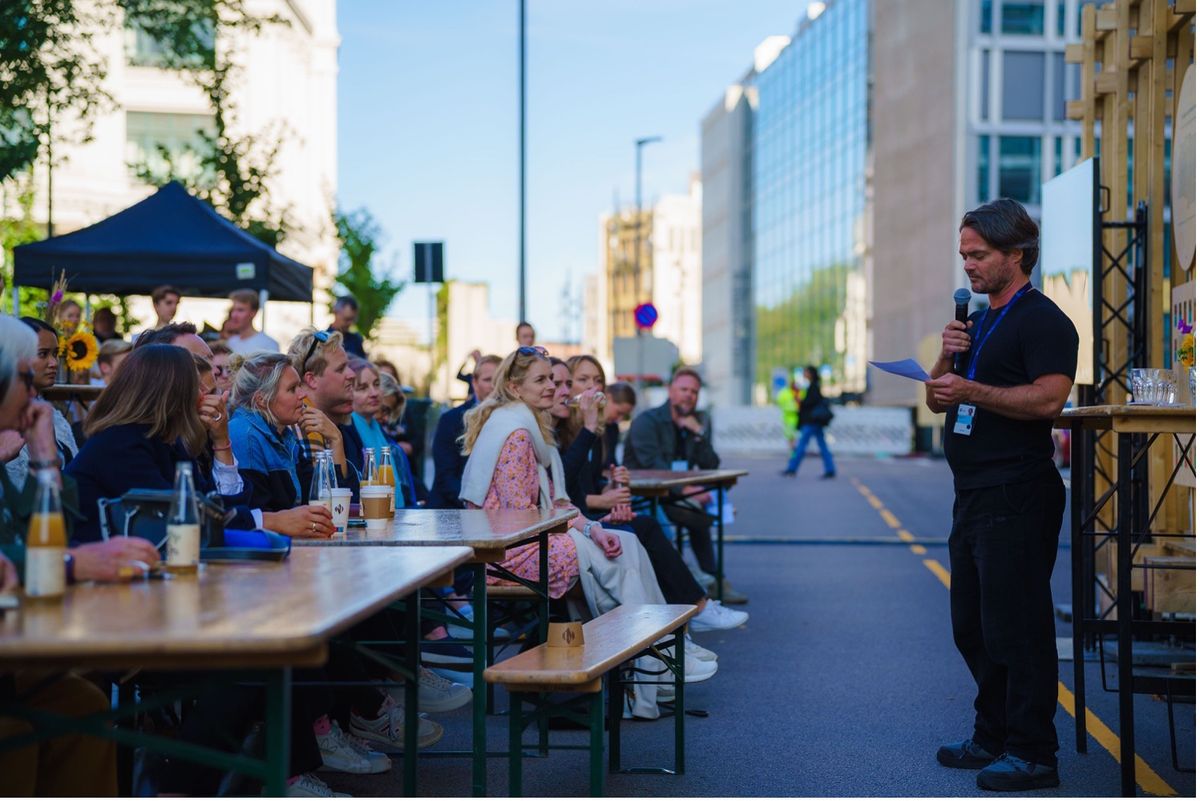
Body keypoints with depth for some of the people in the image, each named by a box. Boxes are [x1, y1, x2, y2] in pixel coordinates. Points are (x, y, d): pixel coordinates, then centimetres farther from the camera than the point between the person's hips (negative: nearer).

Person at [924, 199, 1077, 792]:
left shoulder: (1042, 320, -9)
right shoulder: (978, 322, 19)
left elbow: (1049, 396, -22)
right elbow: (937, 399, 20)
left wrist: (971, 391, -23)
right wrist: (947, 358, 1)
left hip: (1018, 495, -10)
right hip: (975, 493, 10)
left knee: (1016, 627, -7)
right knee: (974, 627, 14)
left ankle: (1032, 754, -1)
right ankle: (993, 737, 25)